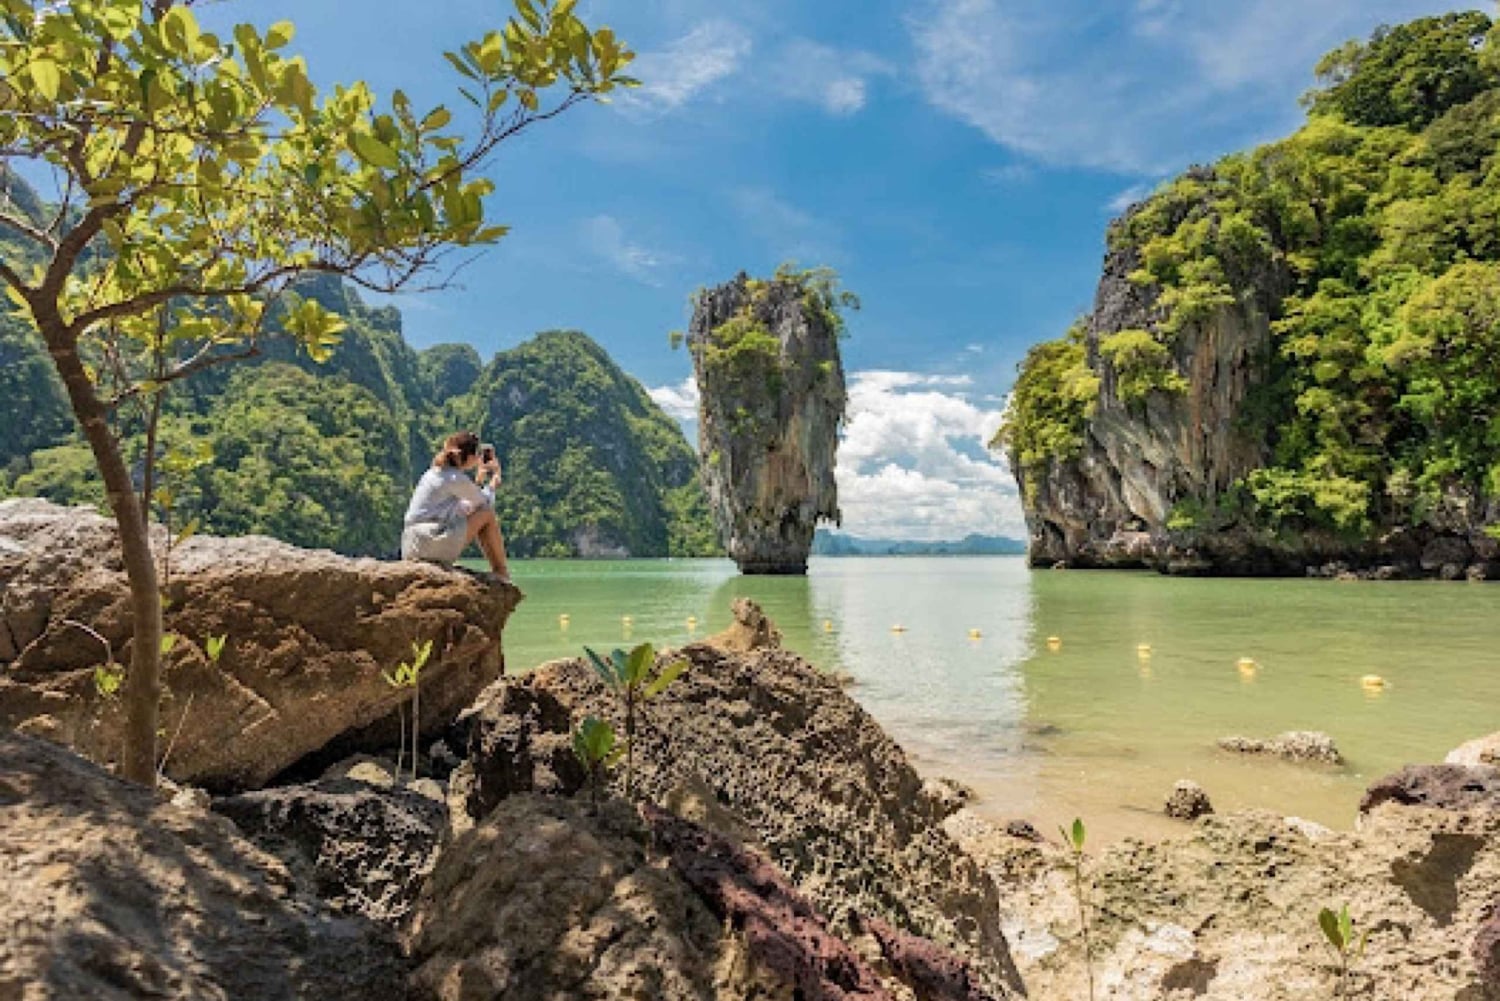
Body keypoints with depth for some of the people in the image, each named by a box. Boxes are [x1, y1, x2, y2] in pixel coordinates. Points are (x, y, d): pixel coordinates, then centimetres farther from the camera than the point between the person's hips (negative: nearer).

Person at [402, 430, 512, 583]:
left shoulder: (433, 473, 16)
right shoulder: (456, 479, -11)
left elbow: (464, 509, 22)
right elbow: (487, 503, 2)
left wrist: (480, 480, 23)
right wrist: (494, 479, 19)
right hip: (430, 546, -10)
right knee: (488, 514, -2)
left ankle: (497, 570, 20)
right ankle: (503, 574, 6)